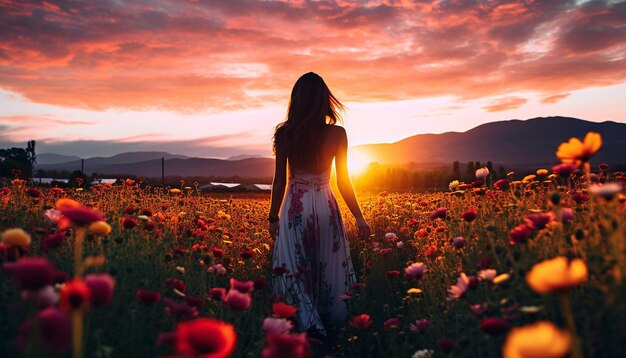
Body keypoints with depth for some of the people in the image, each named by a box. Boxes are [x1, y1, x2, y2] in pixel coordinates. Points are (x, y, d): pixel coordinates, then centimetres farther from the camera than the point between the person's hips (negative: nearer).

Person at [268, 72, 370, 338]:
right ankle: (336, 328, 27)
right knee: (329, 269, 15)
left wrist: (273, 218, 8)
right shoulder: (337, 134, -6)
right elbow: (343, 181, -3)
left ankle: (311, 325, -2)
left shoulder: (284, 134, -7)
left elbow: (280, 181, -3)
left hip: (295, 208, -1)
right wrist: (359, 217, 7)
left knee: (295, 268, 8)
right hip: (326, 207, 2)